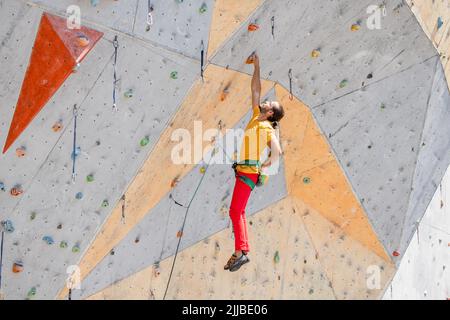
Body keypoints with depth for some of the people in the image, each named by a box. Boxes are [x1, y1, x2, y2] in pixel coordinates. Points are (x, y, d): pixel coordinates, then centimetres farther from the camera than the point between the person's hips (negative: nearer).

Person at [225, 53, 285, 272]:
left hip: (249, 172, -9)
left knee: (236, 211, -15)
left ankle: (241, 251, -17)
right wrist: (257, 67, 14)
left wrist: (265, 166, -9)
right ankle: (241, 251, 14)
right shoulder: (256, 117, 12)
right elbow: (256, 90, 16)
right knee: (238, 211, 10)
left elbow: (277, 152, -23)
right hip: (243, 170, 9)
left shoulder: (267, 128, -11)